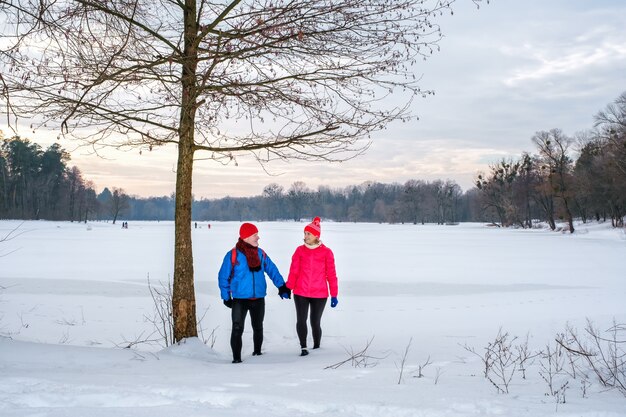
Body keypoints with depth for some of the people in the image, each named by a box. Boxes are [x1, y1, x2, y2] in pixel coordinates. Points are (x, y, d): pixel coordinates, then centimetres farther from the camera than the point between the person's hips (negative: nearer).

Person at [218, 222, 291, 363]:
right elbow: (223, 276, -3)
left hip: (259, 298, 4)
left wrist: (282, 286, 2)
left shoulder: (260, 253, 2)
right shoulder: (233, 254, -10)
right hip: (239, 299, -4)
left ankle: (257, 351, 38)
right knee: (237, 329, -10)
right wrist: (226, 296, -4)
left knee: (258, 327, 18)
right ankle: (236, 357, -2)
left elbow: (272, 270, 10)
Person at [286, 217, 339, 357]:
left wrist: (334, 295, 2)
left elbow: (331, 274, 3)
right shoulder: (300, 250, 4)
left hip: (319, 294, -1)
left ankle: (317, 347, 23)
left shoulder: (326, 252, 0)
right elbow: (293, 271, 3)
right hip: (300, 293, 1)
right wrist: (288, 289, -7)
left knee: (315, 322, 4)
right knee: (301, 320, -9)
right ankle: (303, 347, -1)